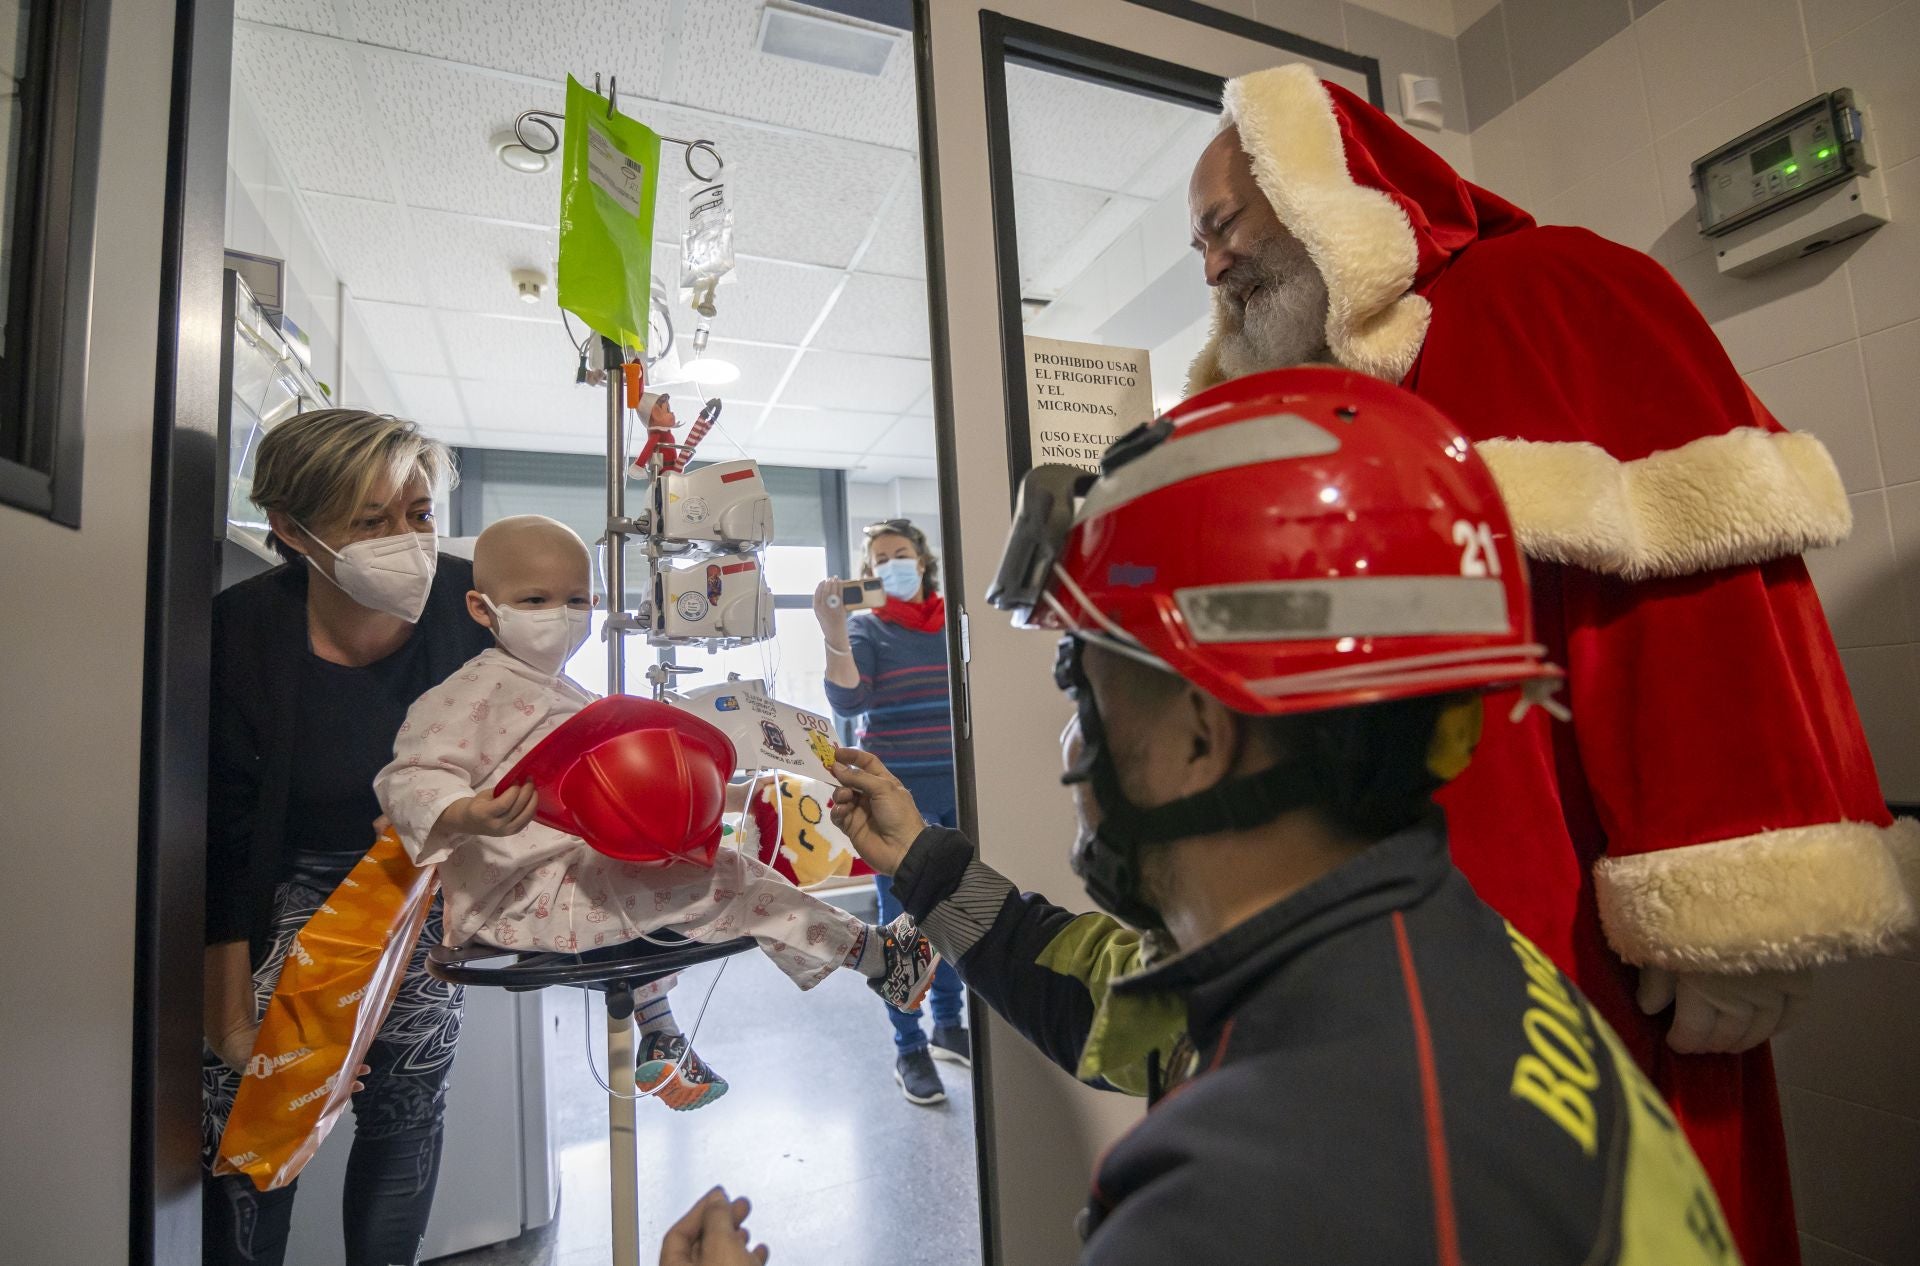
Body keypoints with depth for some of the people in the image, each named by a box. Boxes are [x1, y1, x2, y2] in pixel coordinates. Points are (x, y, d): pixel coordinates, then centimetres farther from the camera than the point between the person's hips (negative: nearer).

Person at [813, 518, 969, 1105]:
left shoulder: (956, 622, 8)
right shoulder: (866, 628, -2)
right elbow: (848, 702, -18)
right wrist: (833, 632, -27)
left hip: (959, 789, 4)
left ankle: (949, 1024, 31)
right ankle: (909, 1048, 18)